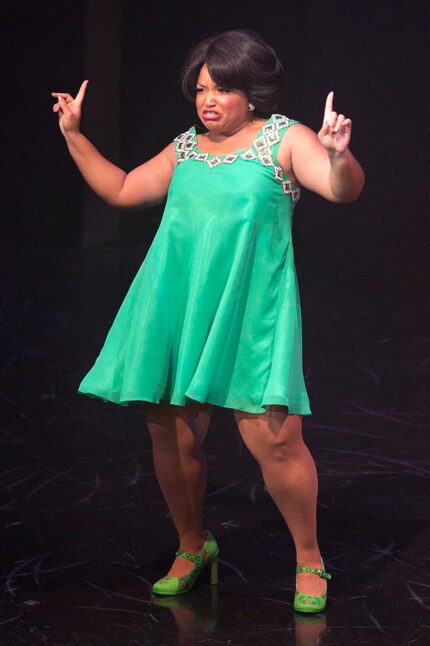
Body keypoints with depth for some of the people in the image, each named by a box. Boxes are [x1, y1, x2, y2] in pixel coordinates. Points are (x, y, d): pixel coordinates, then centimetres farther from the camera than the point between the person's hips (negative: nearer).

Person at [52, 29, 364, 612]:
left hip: (249, 314, -5)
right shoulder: (185, 148, 14)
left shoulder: (283, 138, -1)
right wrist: (74, 136, 17)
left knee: (273, 437, -12)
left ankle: (310, 562, 7)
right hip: (177, 312, 5)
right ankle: (192, 548, 30)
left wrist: (338, 155, -37)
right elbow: (121, 190, 23)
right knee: (171, 435, 6)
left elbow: (343, 189, -16)